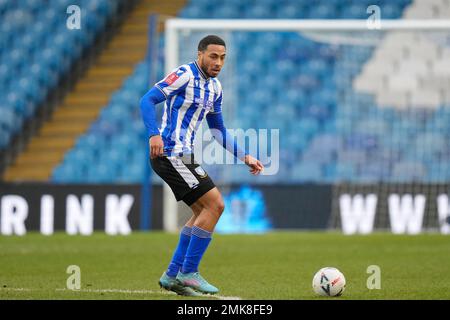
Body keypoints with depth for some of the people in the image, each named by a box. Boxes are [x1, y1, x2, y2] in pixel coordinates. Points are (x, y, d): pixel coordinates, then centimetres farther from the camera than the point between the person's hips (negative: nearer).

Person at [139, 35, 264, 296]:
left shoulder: (215, 88, 16)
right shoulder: (185, 75, -11)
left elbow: (218, 130, 25)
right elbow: (148, 100, -18)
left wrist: (245, 156, 18)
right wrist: (154, 134, -30)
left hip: (183, 155, 10)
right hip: (171, 153, -10)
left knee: (203, 211, 12)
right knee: (215, 204, -12)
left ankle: (173, 275, 14)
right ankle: (188, 273, -7)